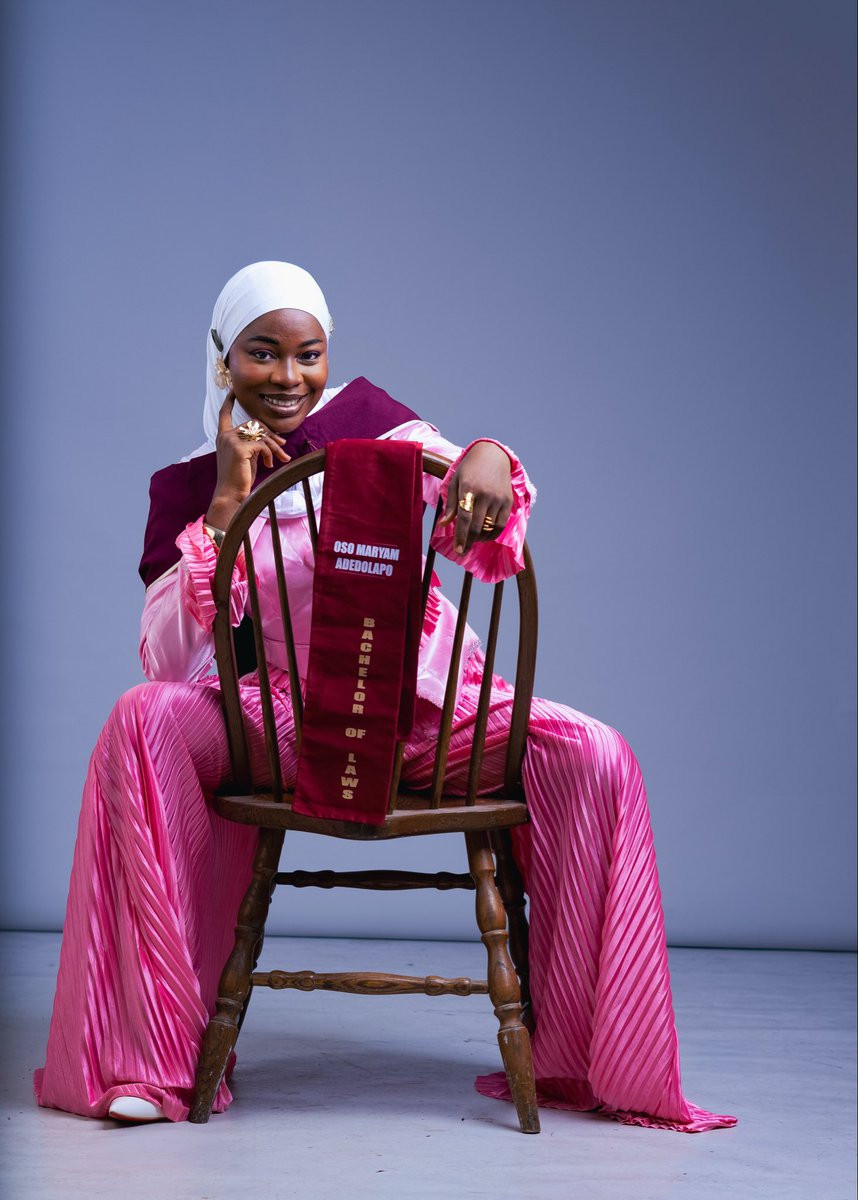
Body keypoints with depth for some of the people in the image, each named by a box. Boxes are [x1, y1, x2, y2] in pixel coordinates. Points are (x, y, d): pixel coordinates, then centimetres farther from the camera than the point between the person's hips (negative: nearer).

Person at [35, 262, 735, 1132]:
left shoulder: (367, 417, 3)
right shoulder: (189, 488, 4)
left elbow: (471, 535, -9)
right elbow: (166, 658, -8)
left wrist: (488, 462, -34)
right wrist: (227, 504, -14)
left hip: (430, 706, 0)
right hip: (287, 719, 0)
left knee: (593, 758, -24)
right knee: (145, 721, -28)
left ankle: (572, 1056, -10)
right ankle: (159, 1051, -22)